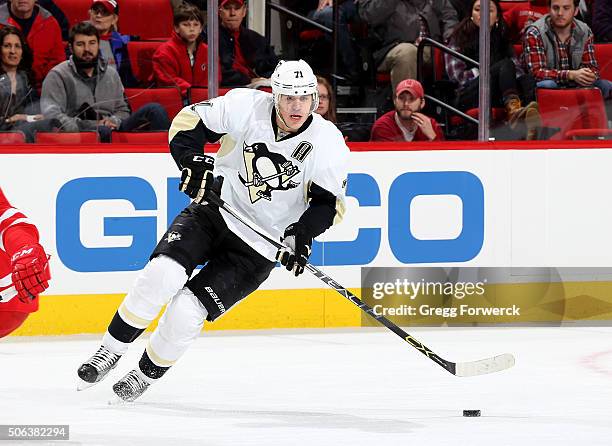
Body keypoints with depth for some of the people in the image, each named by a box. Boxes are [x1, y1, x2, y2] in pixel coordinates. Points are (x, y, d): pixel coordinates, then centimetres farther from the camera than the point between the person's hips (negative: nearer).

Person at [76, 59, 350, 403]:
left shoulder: (329, 144, -14)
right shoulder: (247, 106, -13)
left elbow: (329, 201, -7)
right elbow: (189, 121, -5)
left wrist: (302, 235, -23)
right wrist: (194, 162, -22)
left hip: (257, 248, -2)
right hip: (215, 210, 2)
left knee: (187, 310, -13)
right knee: (162, 273, -21)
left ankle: (147, 374, 12)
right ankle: (111, 352, -3)